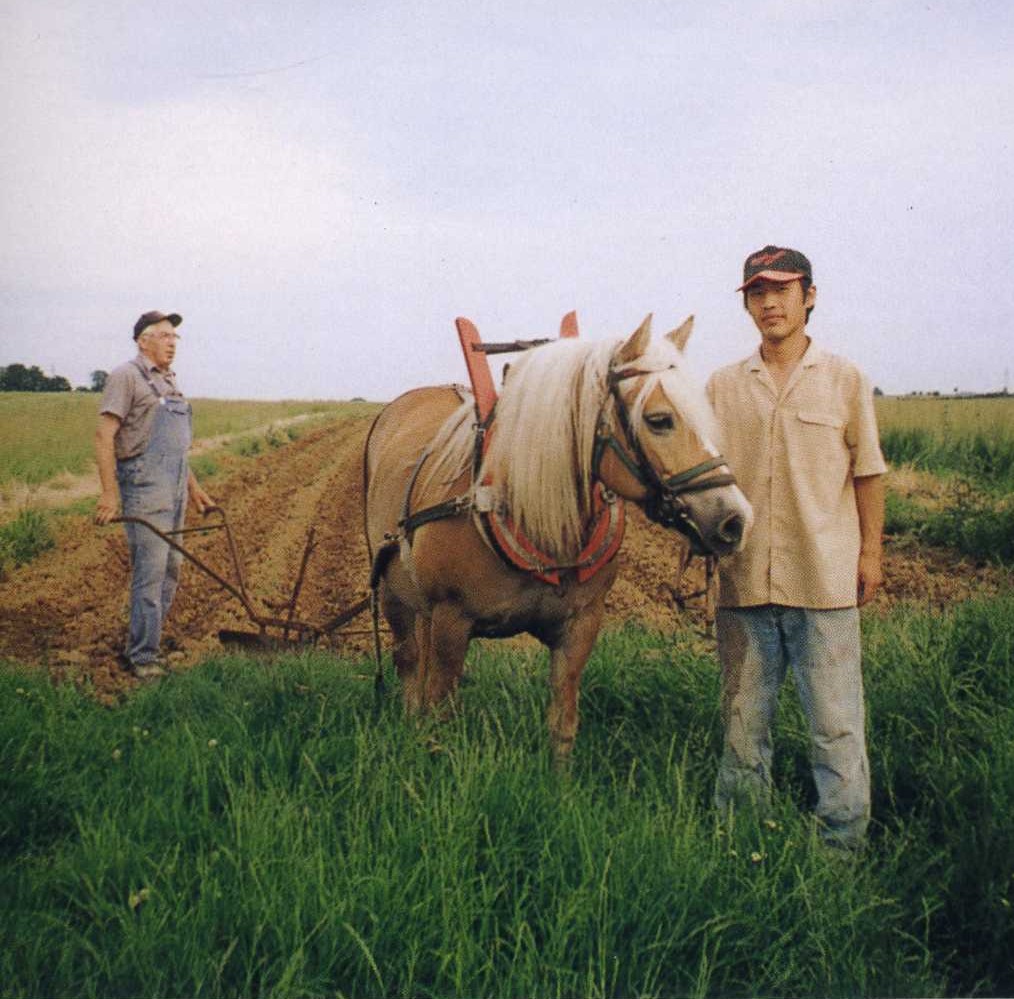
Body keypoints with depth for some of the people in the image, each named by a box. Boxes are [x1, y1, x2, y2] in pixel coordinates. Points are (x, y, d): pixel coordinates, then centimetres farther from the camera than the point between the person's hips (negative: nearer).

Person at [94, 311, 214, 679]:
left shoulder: (169, 382, 18)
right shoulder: (126, 377, -7)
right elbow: (104, 435, -14)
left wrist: (194, 487, 24)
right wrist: (109, 492, -21)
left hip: (174, 490, 9)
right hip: (145, 488, -9)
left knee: (170, 569, 12)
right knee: (150, 572, -9)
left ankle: (138, 646, 23)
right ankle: (143, 659, 0)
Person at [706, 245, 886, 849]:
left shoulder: (845, 380, 3)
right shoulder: (723, 387, 7)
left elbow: (868, 474, 4)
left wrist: (871, 553, 1)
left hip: (825, 579, -2)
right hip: (743, 578, 3)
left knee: (836, 724, 1)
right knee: (743, 719, 13)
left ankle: (844, 845, 14)